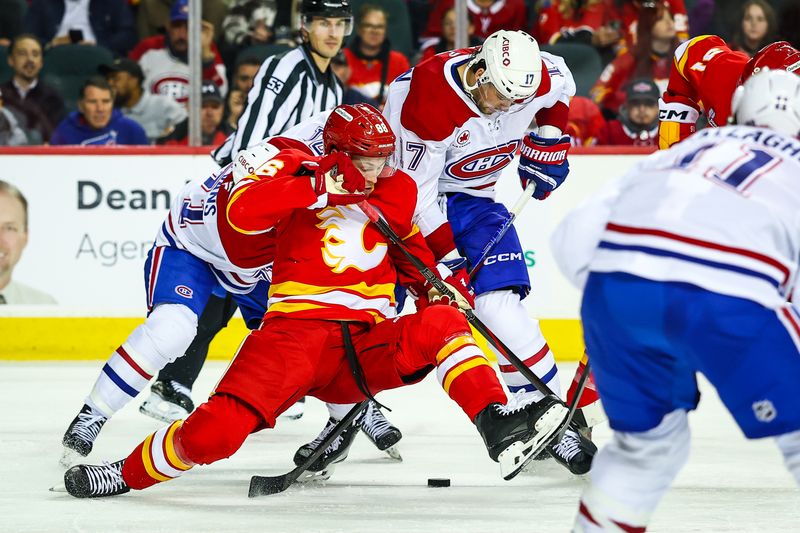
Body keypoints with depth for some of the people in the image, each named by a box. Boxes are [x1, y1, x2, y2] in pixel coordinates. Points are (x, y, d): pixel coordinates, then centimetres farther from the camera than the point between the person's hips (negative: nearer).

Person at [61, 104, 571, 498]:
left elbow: (410, 246, 34)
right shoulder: (298, 171, 0)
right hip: (298, 328, -4)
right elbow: (240, 212, -19)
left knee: (441, 323, -22)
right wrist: (322, 185, -18)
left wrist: (438, 282, 14)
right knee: (218, 430, -21)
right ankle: (127, 473, 0)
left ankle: (498, 425, -32)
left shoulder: (396, 192, 16)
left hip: (367, 342, 4)